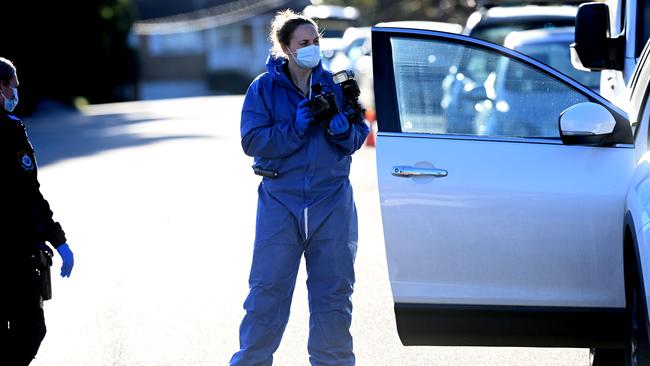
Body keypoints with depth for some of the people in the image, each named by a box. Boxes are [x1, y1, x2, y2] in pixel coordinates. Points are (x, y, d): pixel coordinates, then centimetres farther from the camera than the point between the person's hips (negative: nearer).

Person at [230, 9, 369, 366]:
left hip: (332, 200, 2)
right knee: (268, 289, -3)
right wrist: (295, 127, -20)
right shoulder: (264, 88, -1)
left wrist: (343, 129, -15)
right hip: (280, 200, -2)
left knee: (334, 289, 8)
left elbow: (359, 135, 7)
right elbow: (252, 141, -10)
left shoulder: (334, 85, 6)